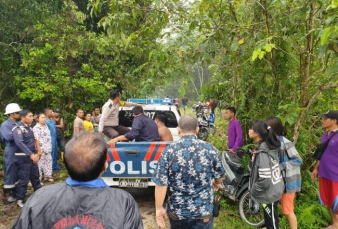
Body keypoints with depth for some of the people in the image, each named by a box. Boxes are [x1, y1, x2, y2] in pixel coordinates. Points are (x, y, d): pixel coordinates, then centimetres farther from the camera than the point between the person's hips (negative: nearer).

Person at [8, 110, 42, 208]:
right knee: (23, 179, 1)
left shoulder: (29, 127, 10)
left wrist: (37, 152, 6)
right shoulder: (18, 128, -15)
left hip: (32, 156, 8)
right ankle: (20, 199, 15)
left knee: (35, 176, 18)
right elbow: (20, 143, -28)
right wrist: (31, 154, -33)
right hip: (23, 157, -8)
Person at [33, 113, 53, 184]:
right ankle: (38, 179, 4)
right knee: (40, 163, -4)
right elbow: (37, 139, -17)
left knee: (49, 161, 14)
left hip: (48, 148, 8)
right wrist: (39, 149, -19)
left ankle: (47, 176, 29)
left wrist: (49, 146, 14)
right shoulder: (36, 128, -12)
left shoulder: (46, 126, 14)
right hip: (41, 149, -8)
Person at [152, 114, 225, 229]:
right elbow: (219, 176, 7)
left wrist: (159, 208, -1)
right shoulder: (210, 150, -8)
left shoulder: (169, 150, -11)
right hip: (203, 210, 0)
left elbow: (161, 183, -13)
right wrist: (216, 184, 29)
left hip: (176, 210, 0)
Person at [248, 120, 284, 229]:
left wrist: (253, 190, -18)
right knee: (268, 217, 29)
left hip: (269, 193, -8)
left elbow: (265, 179, -31)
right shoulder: (267, 145, -1)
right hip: (272, 190, 8)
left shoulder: (262, 152, -29)